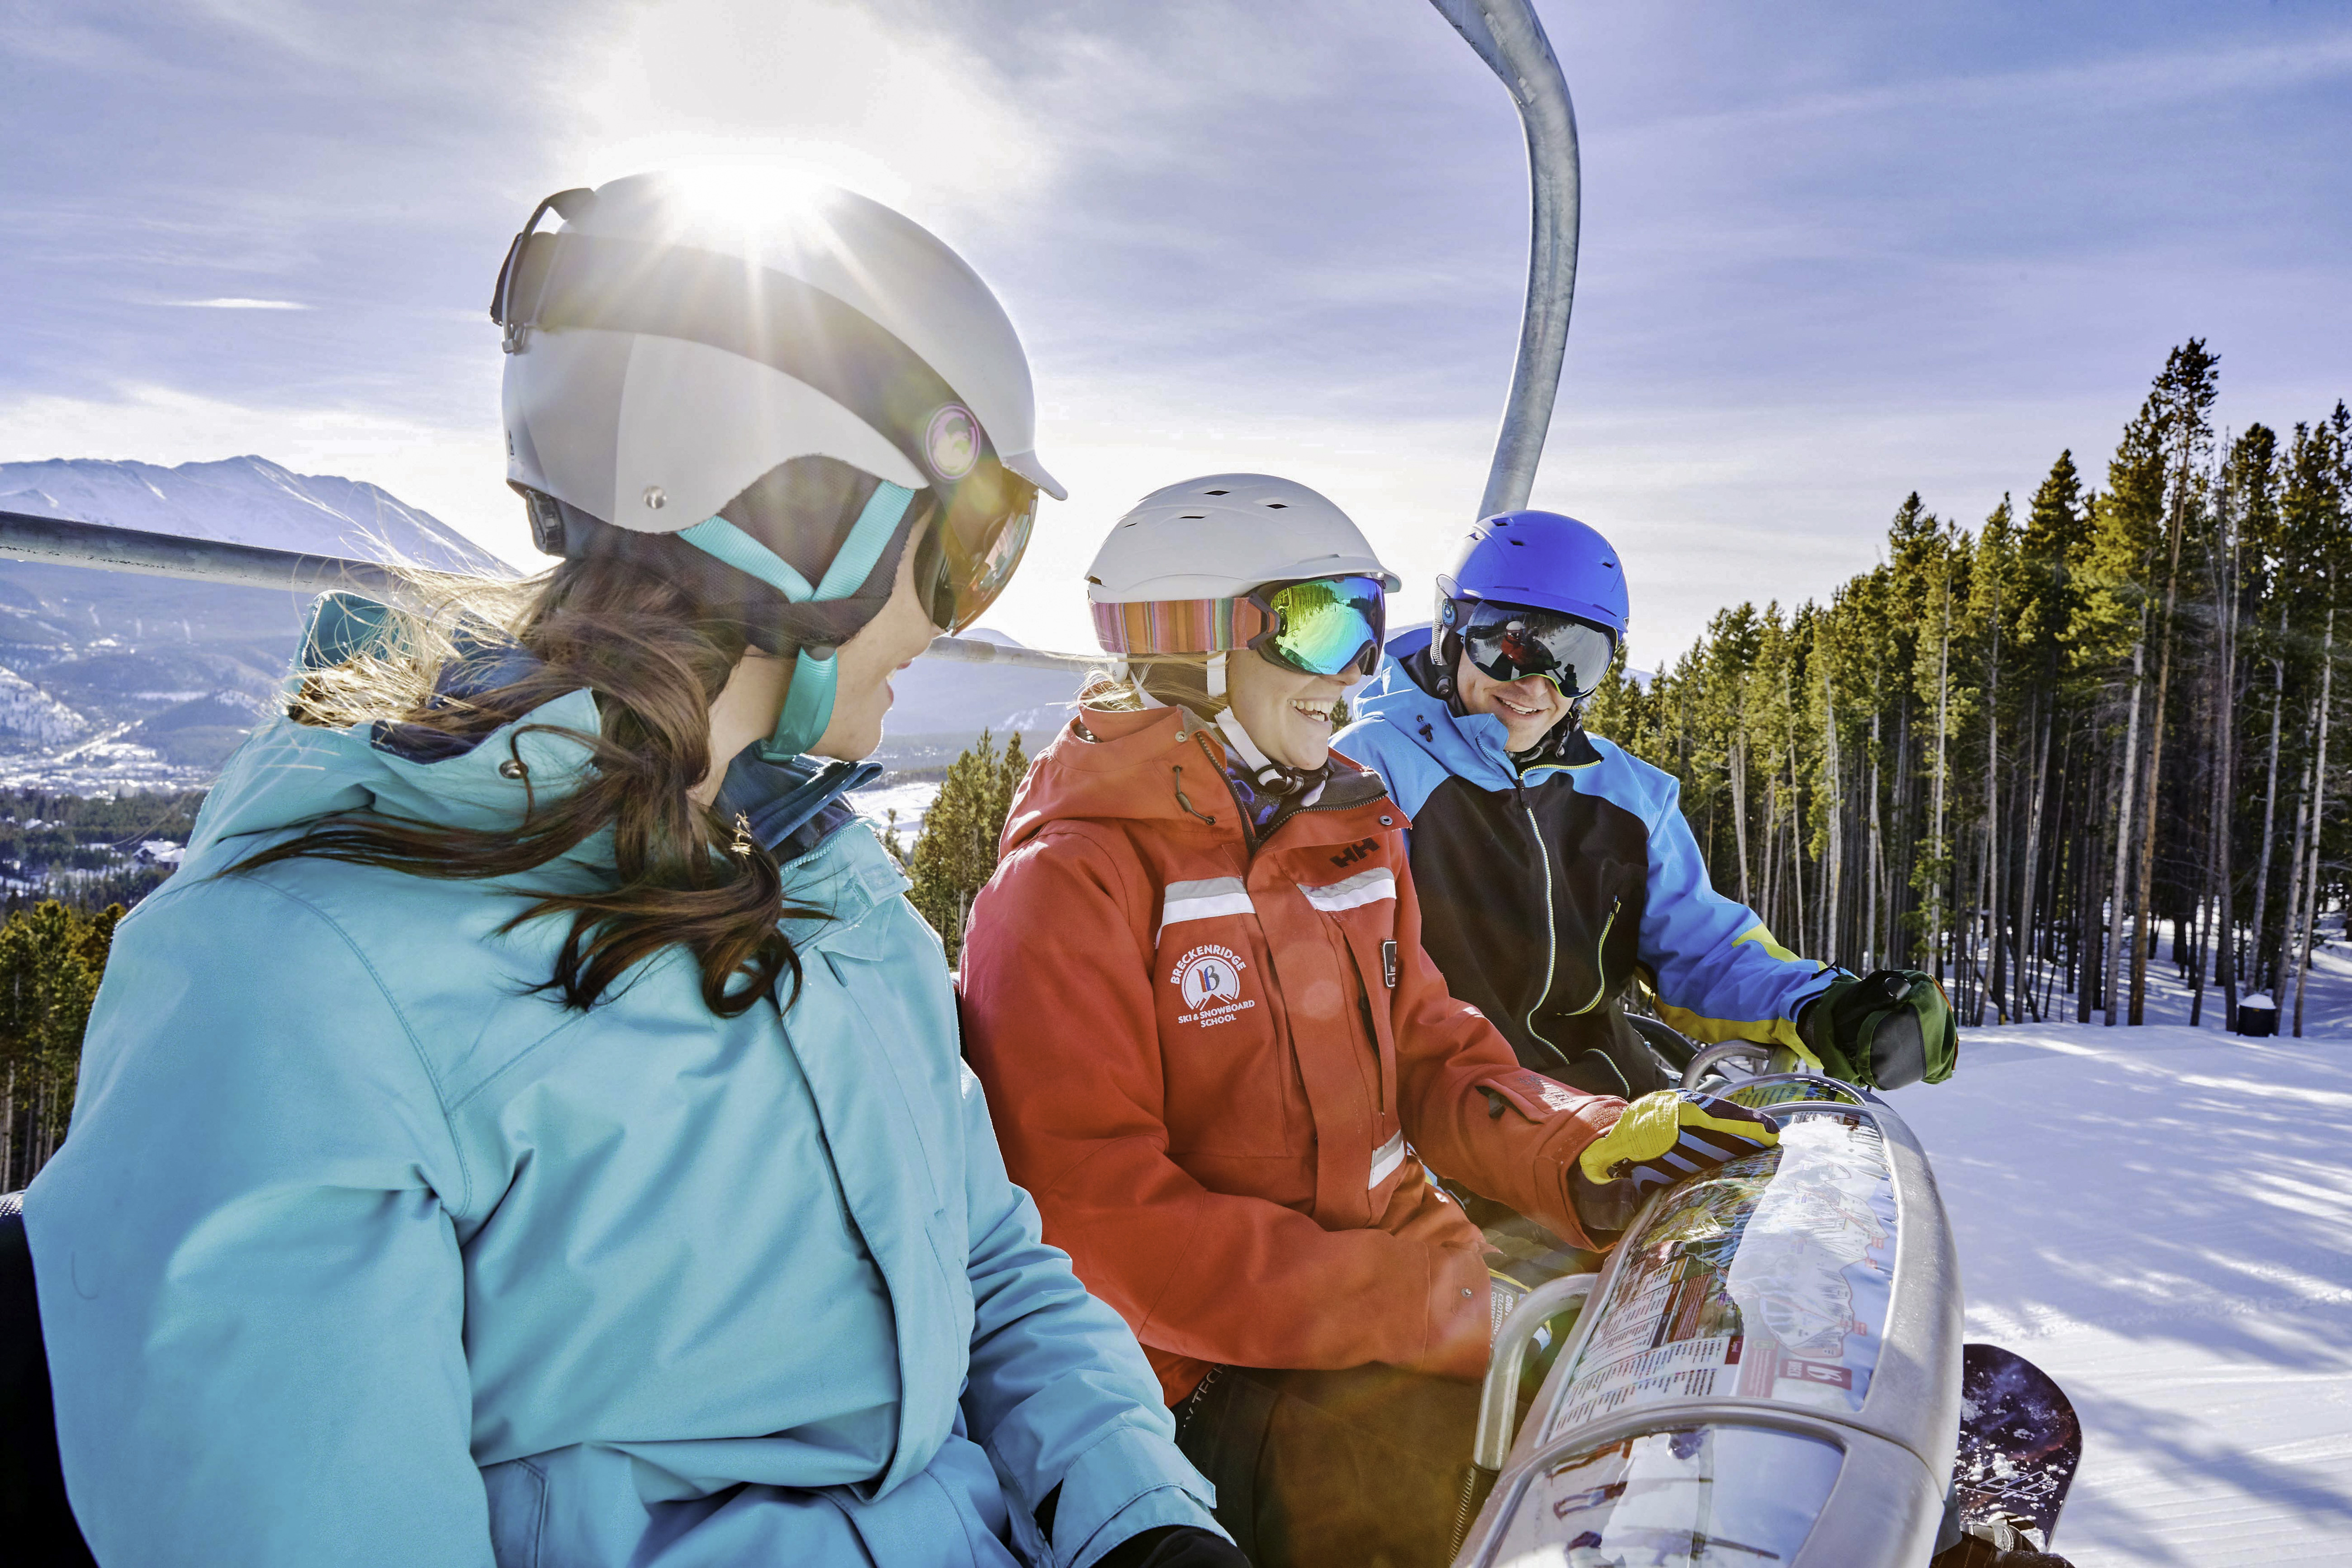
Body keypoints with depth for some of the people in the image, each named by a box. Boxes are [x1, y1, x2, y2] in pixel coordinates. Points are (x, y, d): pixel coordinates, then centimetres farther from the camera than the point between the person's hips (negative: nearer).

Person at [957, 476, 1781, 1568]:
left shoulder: (1356, 842, 11)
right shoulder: (1071, 880, -13)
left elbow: (1430, 1060, 15)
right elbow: (1088, 1210, -19)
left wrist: (1584, 1157, -7)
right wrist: (1438, 1319, -22)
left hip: (1406, 1267, 7)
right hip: (1216, 1366, -7)